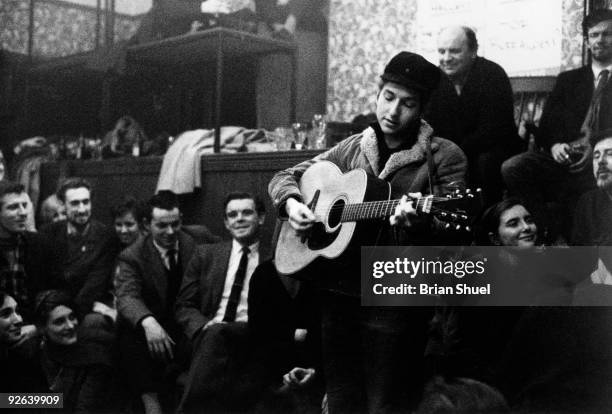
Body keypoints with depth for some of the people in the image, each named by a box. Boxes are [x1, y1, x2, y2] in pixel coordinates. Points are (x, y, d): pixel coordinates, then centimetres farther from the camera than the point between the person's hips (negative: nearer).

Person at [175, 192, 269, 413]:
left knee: (217, 334, -35)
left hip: (254, 340, -1)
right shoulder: (206, 254, 18)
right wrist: (205, 326, -9)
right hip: (207, 335, 1)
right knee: (212, 332, -36)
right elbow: (184, 307, 14)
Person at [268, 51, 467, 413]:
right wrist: (291, 203, -3)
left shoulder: (444, 157, -3)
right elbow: (284, 178, 18)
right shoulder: (352, 148, 11)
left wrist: (417, 221, -33)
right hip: (337, 293, 5)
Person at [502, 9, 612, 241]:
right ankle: (552, 232, -16)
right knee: (512, 168, -24)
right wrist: (554, 145, -7)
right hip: (565, 159, 4)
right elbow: (546, 126, 17)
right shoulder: (568, 80, 23)